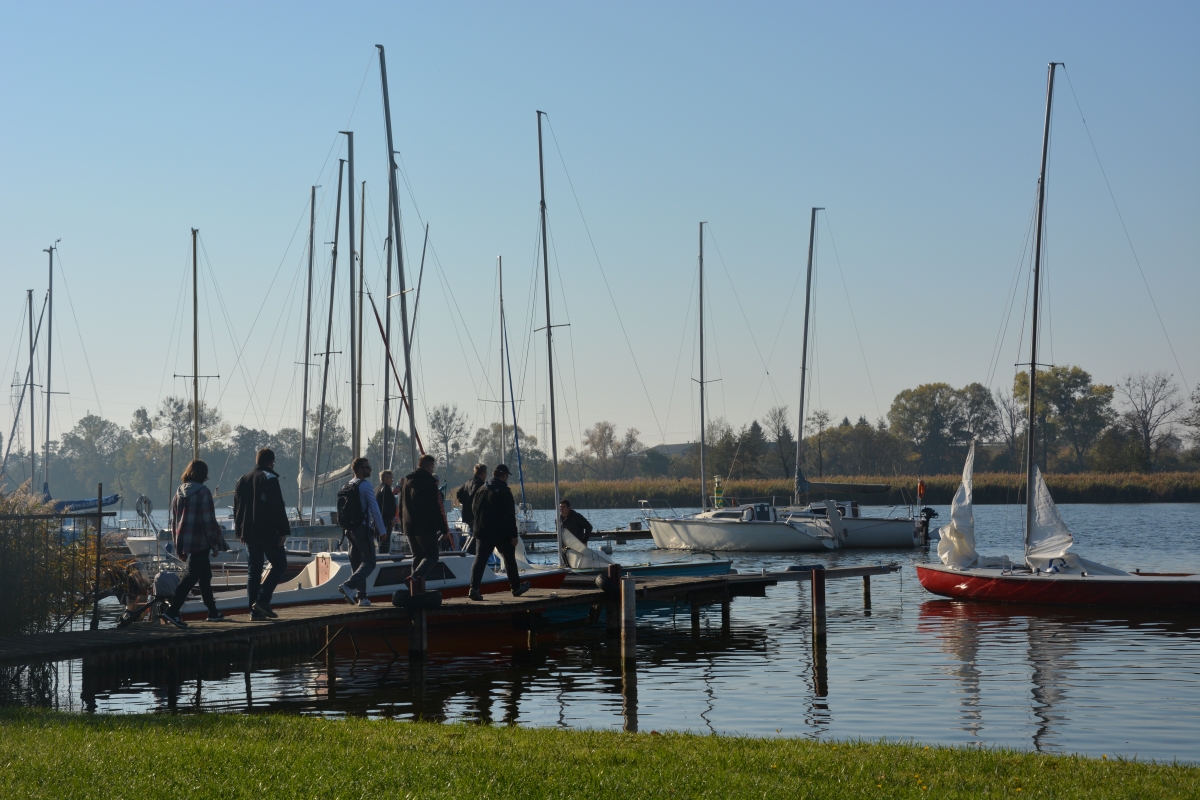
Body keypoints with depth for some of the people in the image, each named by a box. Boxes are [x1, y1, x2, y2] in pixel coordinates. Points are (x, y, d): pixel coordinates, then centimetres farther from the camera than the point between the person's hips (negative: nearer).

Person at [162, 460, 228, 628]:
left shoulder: (179, 492, 10)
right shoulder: (203, 492, -11)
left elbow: (175, 519, 15)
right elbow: (209, 520, -12)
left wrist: (179, 547, 21)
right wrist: (215, 544, -6)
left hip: (184, 542, 8)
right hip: (199, 541, -8)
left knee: (205, 574, 18)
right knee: (192, 576, -9)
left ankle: (213, 612, 24)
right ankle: (172, 611, -20)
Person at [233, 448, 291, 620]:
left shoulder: (242, 480, 15)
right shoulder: (269, 479, -7)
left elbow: (237, 508, 19)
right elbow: (278, 508, -14)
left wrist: (240, 531, 23)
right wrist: (283, 531, -13)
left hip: (249, 532, 7)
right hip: (267, 531, -7)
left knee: (253, 569, 9)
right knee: (279, 564, 0)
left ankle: (254, 609, 5)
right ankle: (262, 600, -14)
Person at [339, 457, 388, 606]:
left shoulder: (347, 486, 13)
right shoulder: (365, 485, -11)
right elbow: (374, 509, -13)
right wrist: (382, 530, -8)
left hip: (350, 529, 8)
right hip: (363, 529, -8)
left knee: (357, 563, 12)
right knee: (369, 562, -9)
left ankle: (361, 596, 11)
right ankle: (349, 586, -26)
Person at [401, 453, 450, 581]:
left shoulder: (406, 481, 15)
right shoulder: (428, 482, -10)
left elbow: (401, 507, 20)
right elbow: (435, 509, -13)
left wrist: (403, 525, 26)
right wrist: (444, 528, -8)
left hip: (409, 527, 7)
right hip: (426, 527, -7)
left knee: (417, 557, 16)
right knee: (432, 556, -3)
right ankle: (416, 576, -27)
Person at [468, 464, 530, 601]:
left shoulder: (481, 490, 8)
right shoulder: (504, 491, -11)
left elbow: (474, 509, 16)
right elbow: (510, 516, -14)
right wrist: (513, 535, -11)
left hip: (483, 532, 4)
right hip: (501, 533, -4)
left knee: (480, 559, -1)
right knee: (509, 559, 11)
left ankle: (474, 589, -15)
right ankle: (516, 588, 22)